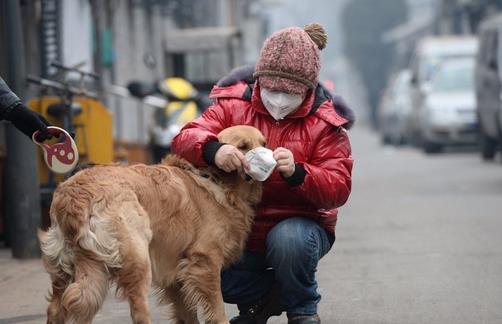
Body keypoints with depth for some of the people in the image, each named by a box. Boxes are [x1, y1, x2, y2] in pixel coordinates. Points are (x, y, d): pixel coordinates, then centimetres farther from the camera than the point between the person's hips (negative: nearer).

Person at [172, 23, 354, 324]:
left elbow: (338, 189, -15)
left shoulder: (325, 123, -9)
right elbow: (186, 138, -16)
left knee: (289, 239, -37)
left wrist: (298, 173, -36)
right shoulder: (234, 104, -6)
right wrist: (212, 149, -41)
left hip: (298, 222, -2)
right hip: (241, 227, 2)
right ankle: (259, 299, 11)